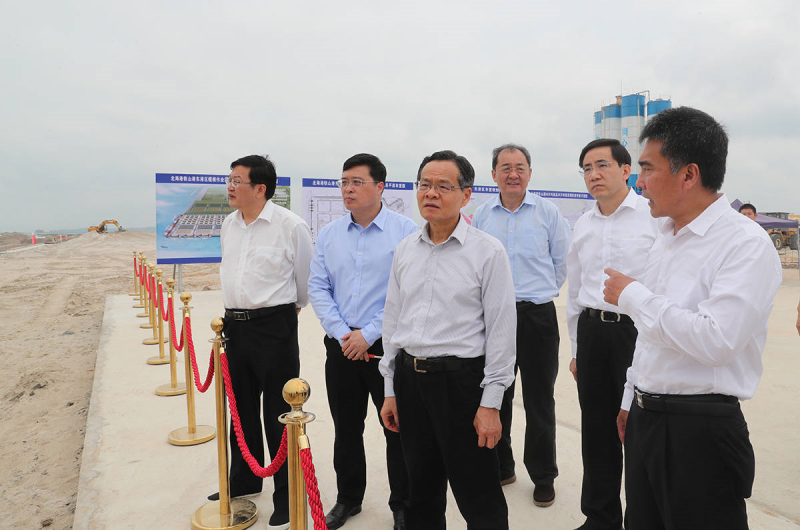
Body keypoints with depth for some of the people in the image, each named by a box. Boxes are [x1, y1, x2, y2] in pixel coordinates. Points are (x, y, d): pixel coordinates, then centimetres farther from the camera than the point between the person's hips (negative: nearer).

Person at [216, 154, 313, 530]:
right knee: (241, 409, 20)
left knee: (278, 416, 2)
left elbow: (305, 282, -1)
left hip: (274, 327, -7)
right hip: (235, 326, 7)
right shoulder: (229, 225, 9)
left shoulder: (291, 226, -13)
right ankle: (244, 481, 41)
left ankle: (287, 499, 19)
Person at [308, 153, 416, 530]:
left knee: (398, 430, 6)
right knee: (346, 428, 17)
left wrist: (367, 335, -14)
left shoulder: (405, 231, -8)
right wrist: (342, 333, -7)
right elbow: (317, 287, 6)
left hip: (389, 347, -4)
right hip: (341, 345, 4)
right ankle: (348, 499, 37)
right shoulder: (329, 234, 6)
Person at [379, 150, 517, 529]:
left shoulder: (488, 251, -8)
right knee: (421, 494, 19)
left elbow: (500, 331, -8)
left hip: (461, 379, -5)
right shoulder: (405, 249, 8)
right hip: (409, 376, 5)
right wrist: (391, 391, 11)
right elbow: (392, 319, 12)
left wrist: (491, 403, -11)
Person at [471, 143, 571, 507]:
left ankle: (543, 477, 23)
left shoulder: (547, 212, 0)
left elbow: (561, 262, 9)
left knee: (539, 401, 5)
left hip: (537, 316, -2)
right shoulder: (481, 215, 6)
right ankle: (499, 467, 31)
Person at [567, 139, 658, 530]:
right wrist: (577, 347, 18)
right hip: (592, 332, 5)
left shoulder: (654, 215, -5)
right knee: (596, 432, 13)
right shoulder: (582, 225, 12)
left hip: (638, 330, -5)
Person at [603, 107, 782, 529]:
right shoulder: (665, 238, 11)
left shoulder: (747, 244, -15)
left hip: (700, 428, -7)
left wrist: (633, 296, -18)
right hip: (644, 418, 7)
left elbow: (716, 340, -28)